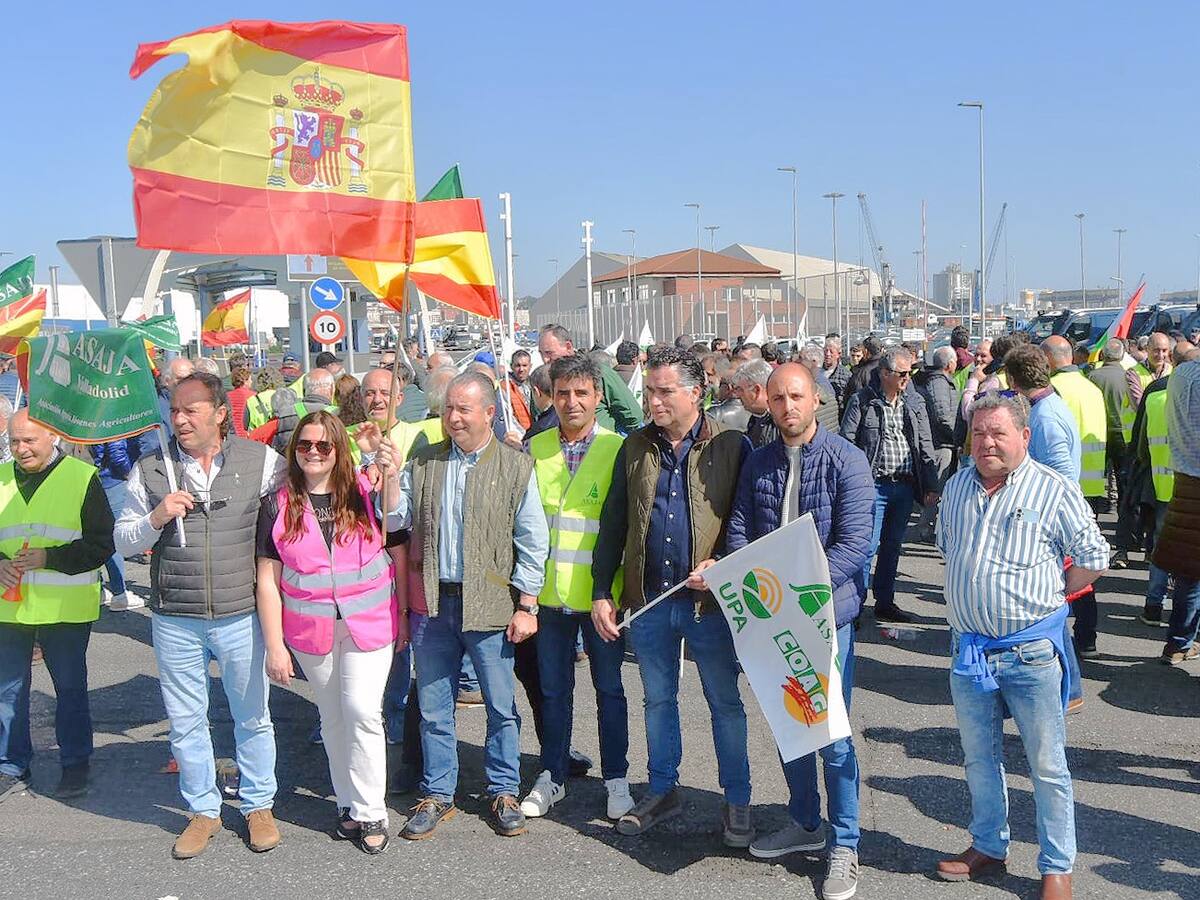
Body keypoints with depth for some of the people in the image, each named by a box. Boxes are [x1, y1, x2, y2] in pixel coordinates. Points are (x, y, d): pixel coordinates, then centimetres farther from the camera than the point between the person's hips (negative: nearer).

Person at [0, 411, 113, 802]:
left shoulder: (83, 478, -7)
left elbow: (102, 544, -9)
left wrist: (50, 558, -20)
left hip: (65, 608, -4)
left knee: (71, 687, 10)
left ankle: (75, 765, 24)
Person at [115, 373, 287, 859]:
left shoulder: (260, 460, -5)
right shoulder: (150, 469, 0)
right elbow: (123, 542, 3)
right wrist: (156, 518, -15)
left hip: (241, 616, -1)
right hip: (175, 622, 2)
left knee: (252, 717, 11)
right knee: (185, 721, 12)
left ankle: (258, 806, 30)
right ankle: (203, 810, 30)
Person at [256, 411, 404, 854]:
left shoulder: (364, 493, -4)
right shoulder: (279, 505, -2)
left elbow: (397, 548, -4)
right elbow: (268, 581, -1)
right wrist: (275, 646, -5)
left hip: (369, 623, -2)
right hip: (311, 631, 2)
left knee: (363, 712, -7)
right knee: (334, 717, 13)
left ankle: (370, 813, 7)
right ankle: (348, 804, 27)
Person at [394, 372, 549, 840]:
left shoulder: (516, 467, -2)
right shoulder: (423, 463, 6)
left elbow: (533, 542, -2)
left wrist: (526, 606, -5)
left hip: (489, 605, -3)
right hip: (433, 604, 3)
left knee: (501, 706, 8)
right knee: (433, 707, 12)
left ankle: (503, 792, 24)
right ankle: (437, 794, 26)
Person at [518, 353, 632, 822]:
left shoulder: (617, 448, -6)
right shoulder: (535, 448, 3)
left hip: (601, 591, -3)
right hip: (550, 591, 3)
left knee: (610, 688, 10)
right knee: (553, 689, 14)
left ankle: (616, 778, 24)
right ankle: (553, 776, 29)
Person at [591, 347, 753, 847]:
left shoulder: (731, 447, -6)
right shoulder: (634, 448, 5)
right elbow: (612, 525, 8)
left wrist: (721, 567, -17)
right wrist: (601, 592, 4)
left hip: (709, 600, -4)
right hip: (647, 599, 4)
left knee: (725, 702, 8)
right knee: (657, 699, 17)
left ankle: (737, 801, 22)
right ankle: (662, 791, 32)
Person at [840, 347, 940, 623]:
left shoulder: (915, 403, 10)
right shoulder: (862, 402, -5)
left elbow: (925, 447, 12)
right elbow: (847, 444, -5)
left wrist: (931, 486, 7)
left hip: (905, 486, 5)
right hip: (874, 484, -5)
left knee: (893, 546, 13)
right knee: (868, 546, -6)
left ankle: (885, 603, 24)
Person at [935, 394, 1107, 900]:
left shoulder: (1053, 491, -11)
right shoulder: (957, 488, 6)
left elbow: (1093, 557, -5)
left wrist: (1052, 597, -2)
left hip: (1030, 649, -5)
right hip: (968, 646, 5)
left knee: (1047, 766, 5)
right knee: (979, 758, 18)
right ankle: (988, 848, 35)